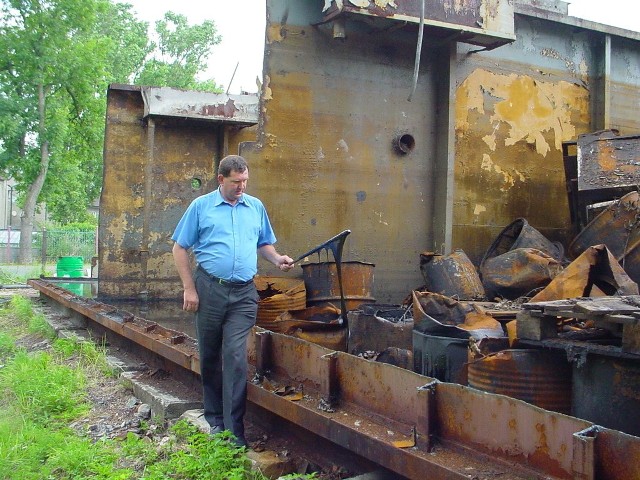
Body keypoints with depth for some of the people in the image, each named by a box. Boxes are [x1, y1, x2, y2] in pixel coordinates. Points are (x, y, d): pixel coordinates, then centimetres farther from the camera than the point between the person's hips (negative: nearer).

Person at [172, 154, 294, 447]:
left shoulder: (256, 207, 11)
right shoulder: (201, 206, 3)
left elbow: (264, 244, 21)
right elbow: (180, 248, 3)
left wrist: (277, 259, -2)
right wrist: (189, 289, -4)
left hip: (244, 294, 1)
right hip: (209, 289, 0)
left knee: (235, 357, -7)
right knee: (210, 357, 11)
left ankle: (234, 431, -3)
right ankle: (215, 419, 28)